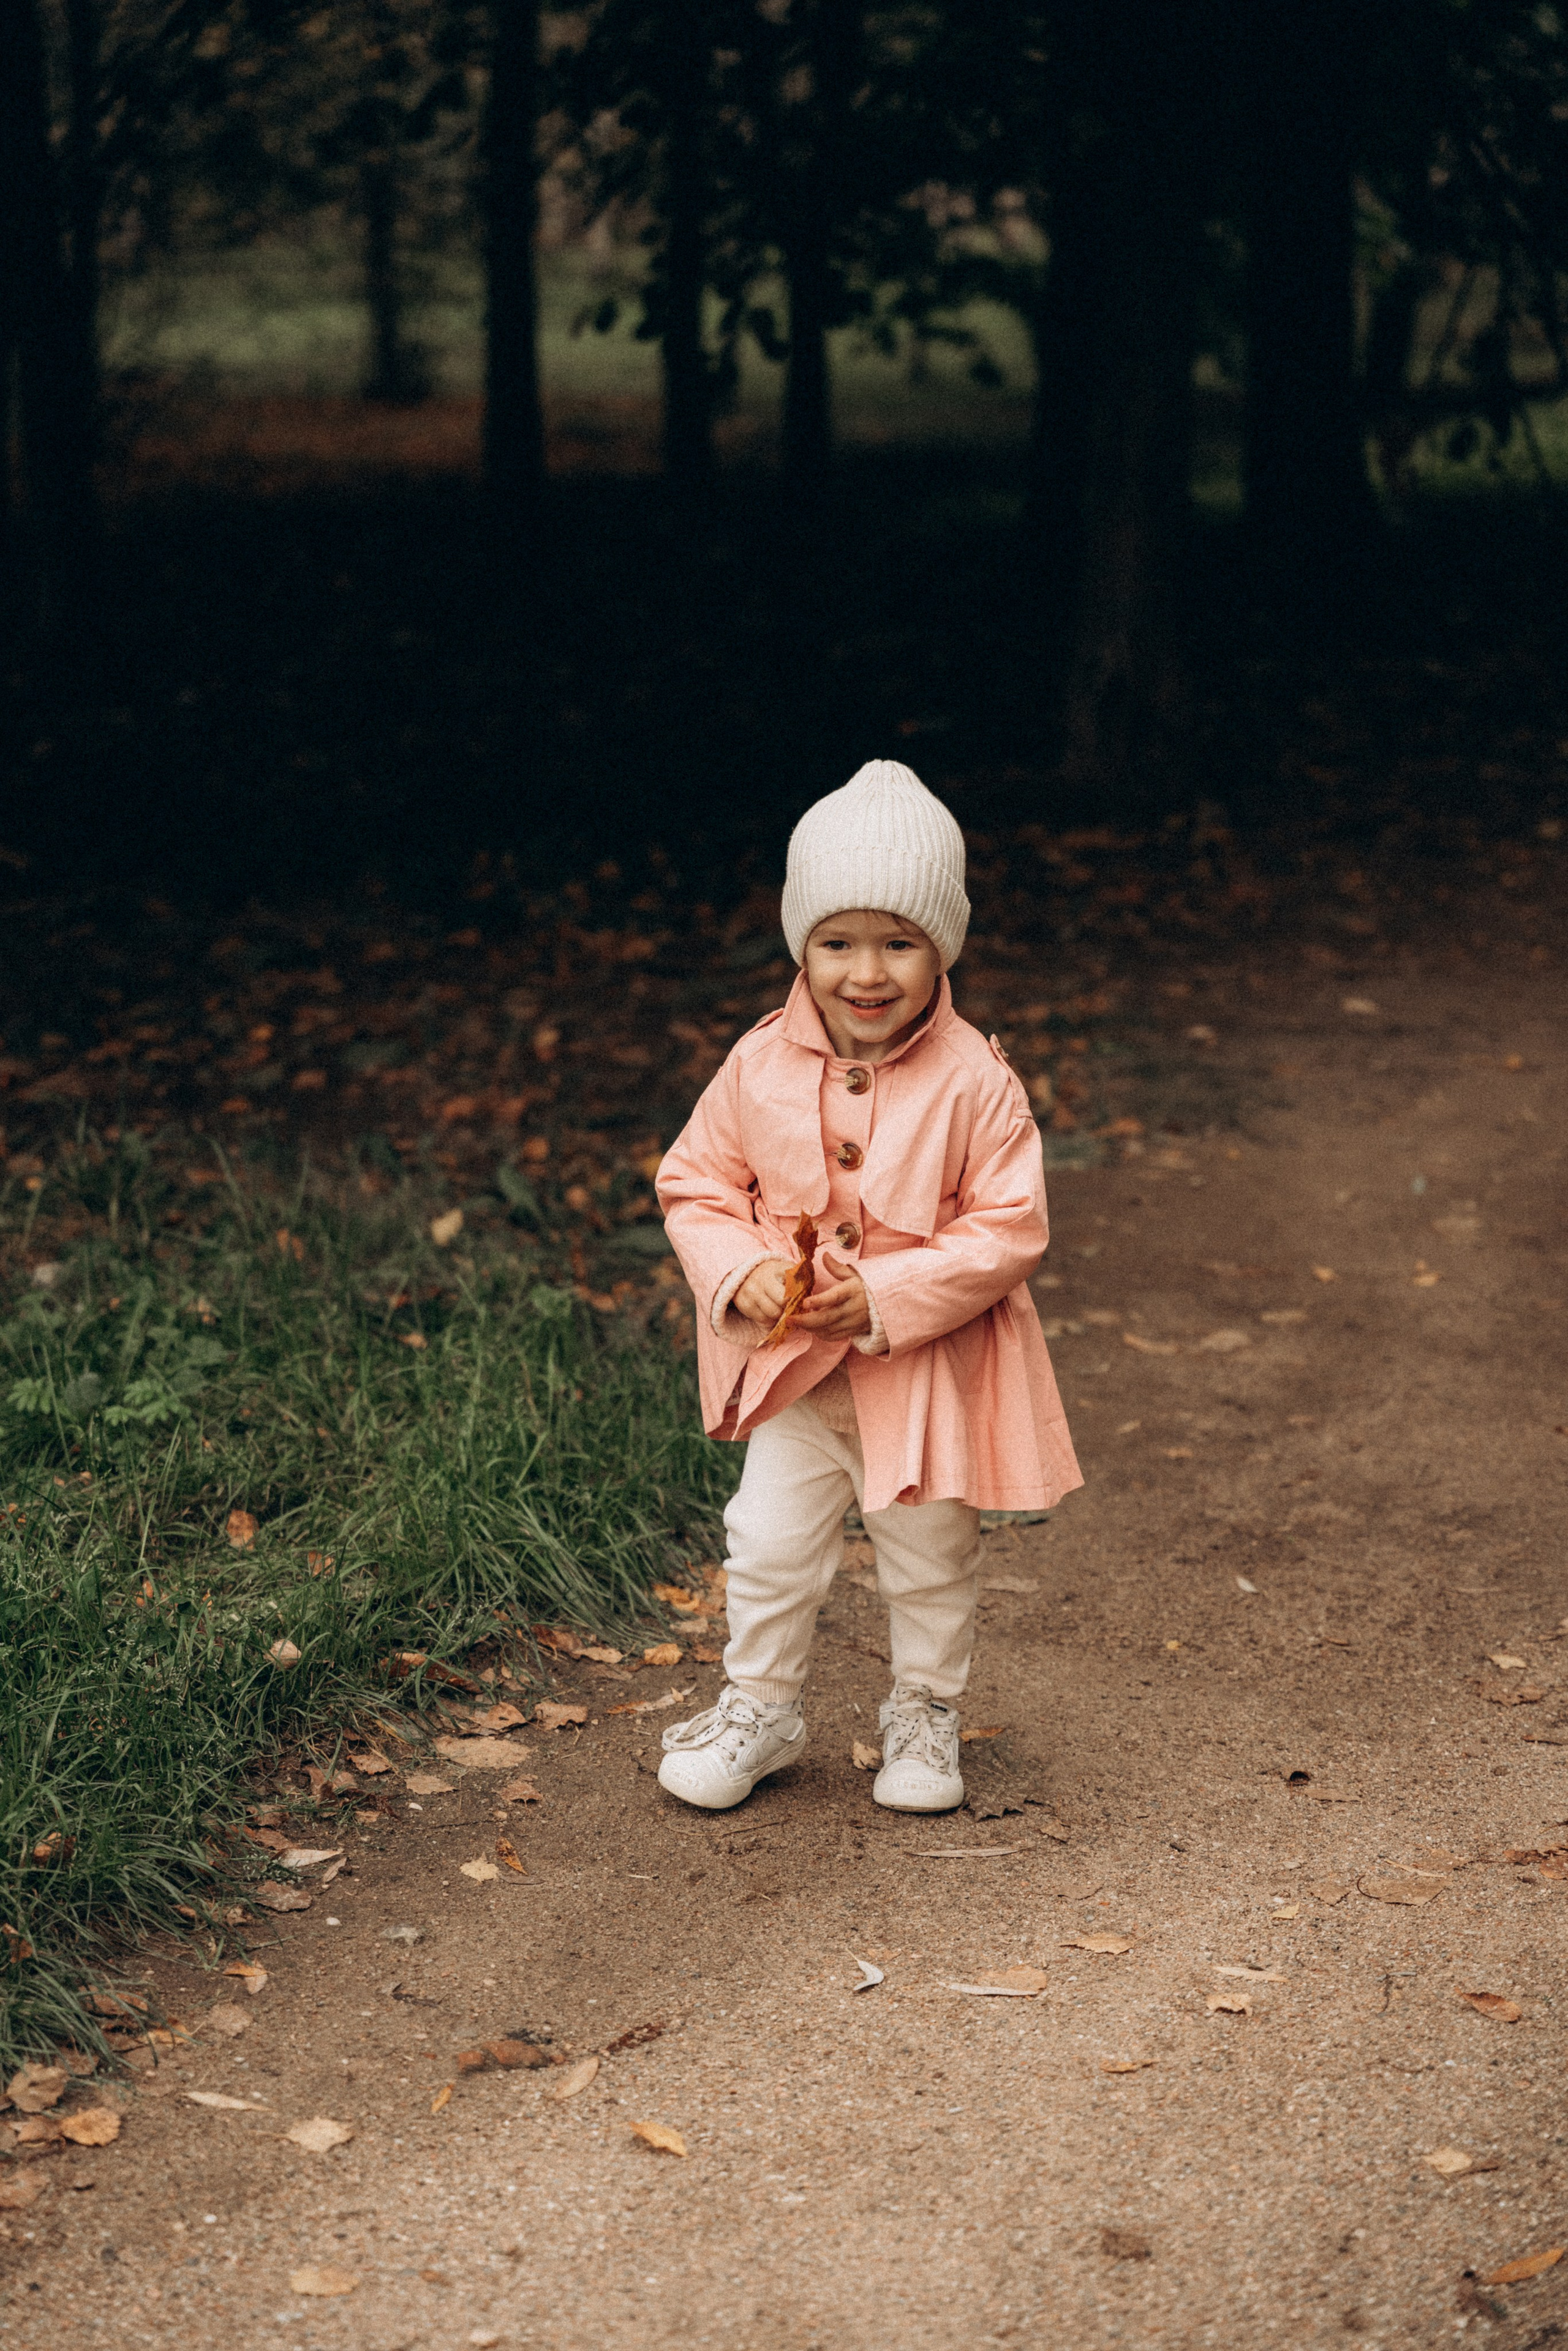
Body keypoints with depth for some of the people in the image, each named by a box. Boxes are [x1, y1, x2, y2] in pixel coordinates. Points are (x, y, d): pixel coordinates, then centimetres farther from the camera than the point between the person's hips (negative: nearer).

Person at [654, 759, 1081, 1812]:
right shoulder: (761, 1070, -9)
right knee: (771, 1544, 10)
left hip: (931, 1368, -2)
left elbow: (1011, 1229, -17)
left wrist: (887, 1297, -25)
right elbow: (696, 1184, 1)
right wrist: (742, 1274, -18)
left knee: (931, 1557, 14)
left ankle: (926, 1714, 37)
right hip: (789, 1366, 2)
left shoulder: (973, 1082, -18)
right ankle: (761, 1707, 32)